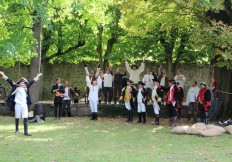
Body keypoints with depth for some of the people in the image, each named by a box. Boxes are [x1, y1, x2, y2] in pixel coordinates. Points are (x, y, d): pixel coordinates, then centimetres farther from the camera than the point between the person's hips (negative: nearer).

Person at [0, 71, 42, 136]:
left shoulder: (26, 88, 9)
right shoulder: (16, 88, 0)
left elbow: (31, 82, 19)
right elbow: (10, 81, -3)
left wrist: (37, 77, 27)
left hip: (24, 105, 2)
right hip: (18, 105, -2)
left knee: (26, 118, -6)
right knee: (17, 118, 9)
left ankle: (26, 132, -6)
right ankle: (17, 129, 29)